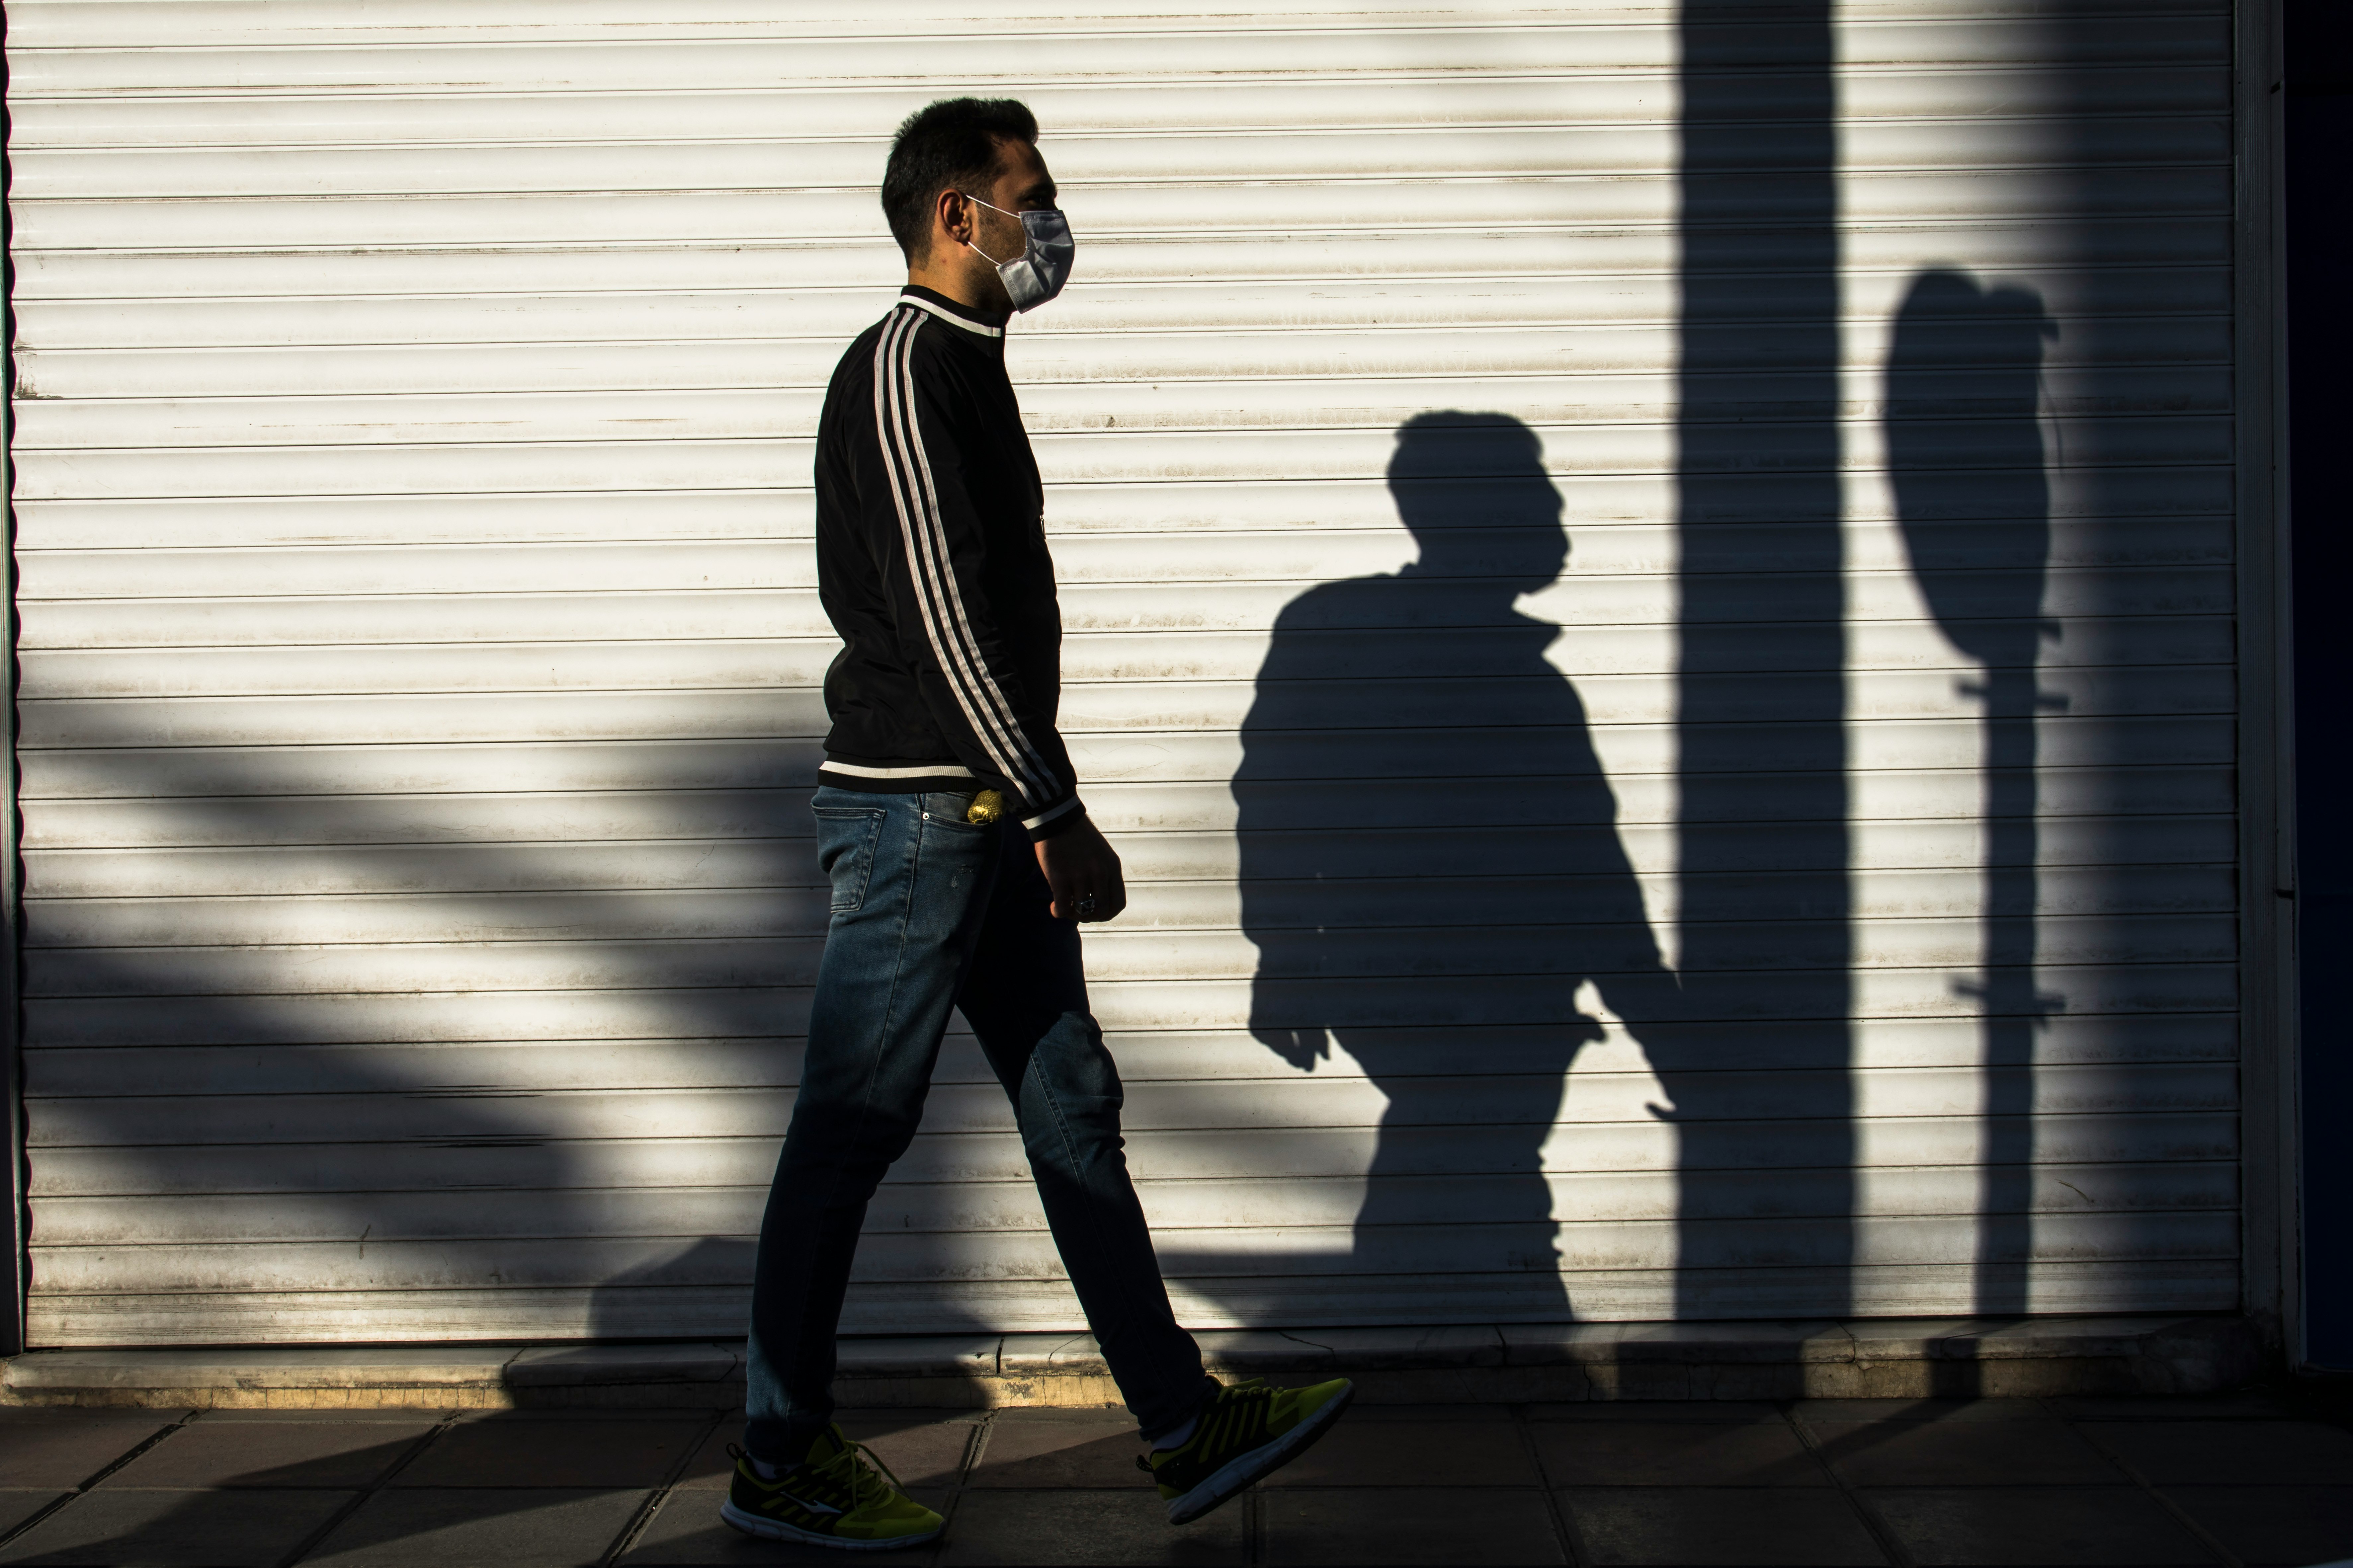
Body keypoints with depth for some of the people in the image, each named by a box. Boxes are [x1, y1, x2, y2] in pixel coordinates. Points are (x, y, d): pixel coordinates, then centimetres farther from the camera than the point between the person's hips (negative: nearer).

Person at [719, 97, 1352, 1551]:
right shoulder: (903, 369, -12)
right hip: (915, 813, -10)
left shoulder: (968, 371, 18)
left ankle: (1188, 1426, 14)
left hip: (986, 821, 10)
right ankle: (782, 1462, 9)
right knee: (850, 1138, -2)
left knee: (1074, 1107, 9)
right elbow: (945, 619, -20)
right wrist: (1058, 814, -19)